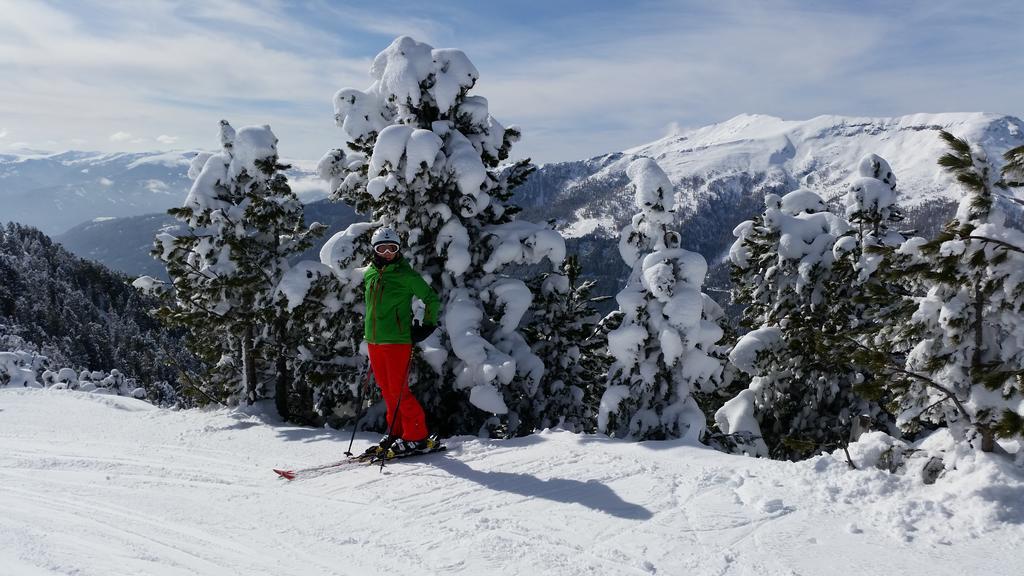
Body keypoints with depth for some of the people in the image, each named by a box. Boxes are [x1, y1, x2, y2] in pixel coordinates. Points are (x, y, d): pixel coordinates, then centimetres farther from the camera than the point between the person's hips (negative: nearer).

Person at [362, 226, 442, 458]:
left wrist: (427, 326, -5)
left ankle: (417, 436, 3)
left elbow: (432, 298, -1)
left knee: (399, 390, -7)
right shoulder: (369, 274, 12)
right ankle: (396, 433, 23)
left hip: (397, 341, -6)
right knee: (387, 391, 12)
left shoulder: (406, 274, -6)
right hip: (374, 341, 6)